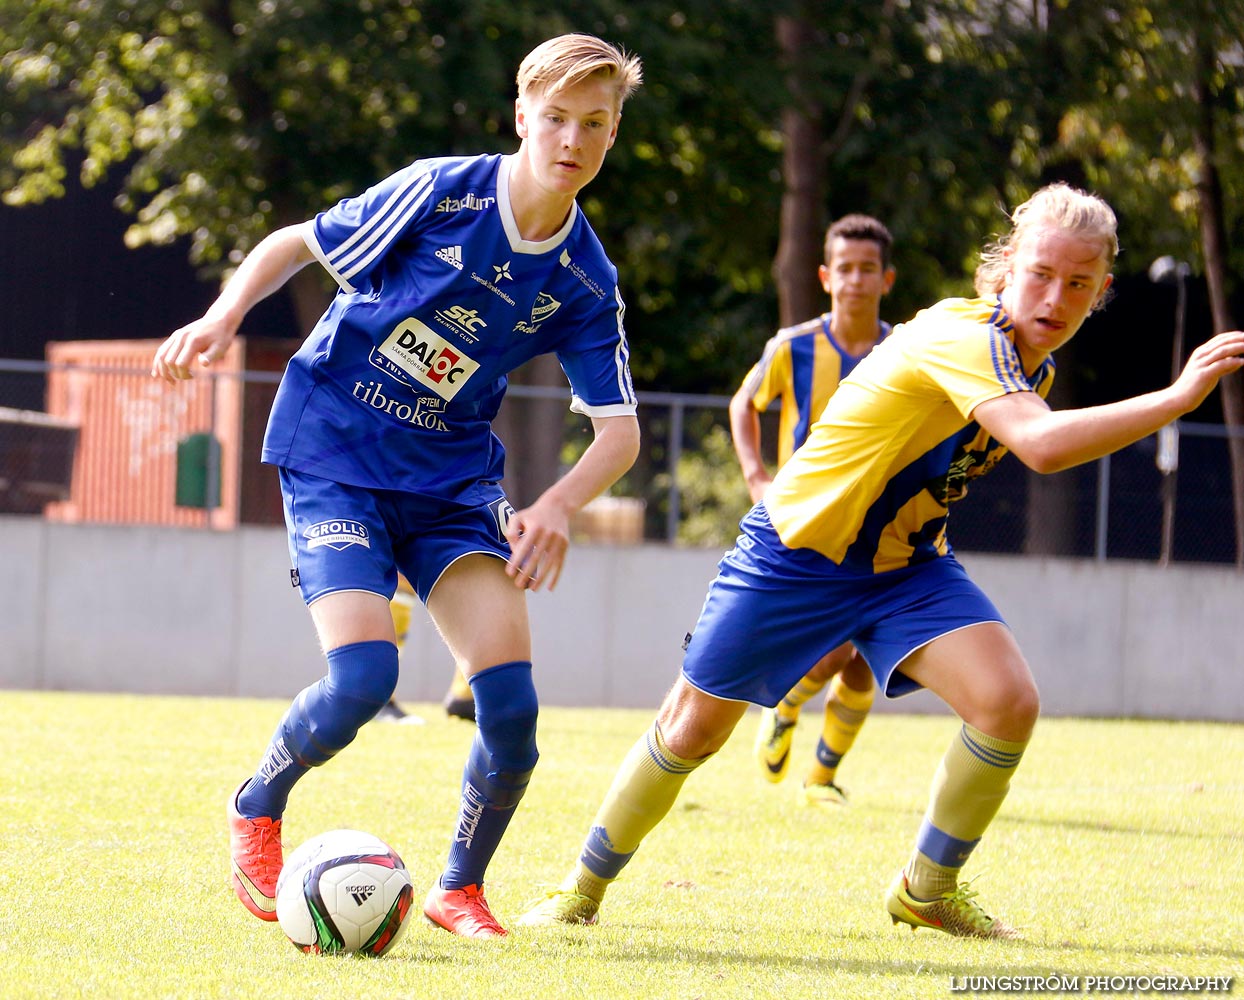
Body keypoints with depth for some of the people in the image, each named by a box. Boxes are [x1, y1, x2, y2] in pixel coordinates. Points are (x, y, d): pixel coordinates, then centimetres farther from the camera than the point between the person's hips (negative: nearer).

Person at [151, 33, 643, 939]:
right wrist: (224, 315, -19)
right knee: (364, 675, -21)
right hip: (332, 458, -4)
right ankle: (257, 810, 10)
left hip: (452, 478, 4)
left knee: (510, 693, -13)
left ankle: (461, 889, 11)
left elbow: (619, 429, -1)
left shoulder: (585, 282, -3)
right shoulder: (440, 193, -14)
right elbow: (294, 245, -2)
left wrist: (557, 507, -21)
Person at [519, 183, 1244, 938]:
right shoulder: (965, 337, -30)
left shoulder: (1035, 367, -1)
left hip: (906, 564, 7)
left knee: (1008, 701, -17)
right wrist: (1177, 398, -50)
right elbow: (1042, 445, -48)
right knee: (692, 732, 4)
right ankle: (584, 888, 26)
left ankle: (928, 889, 2)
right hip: (797, 551, -7)